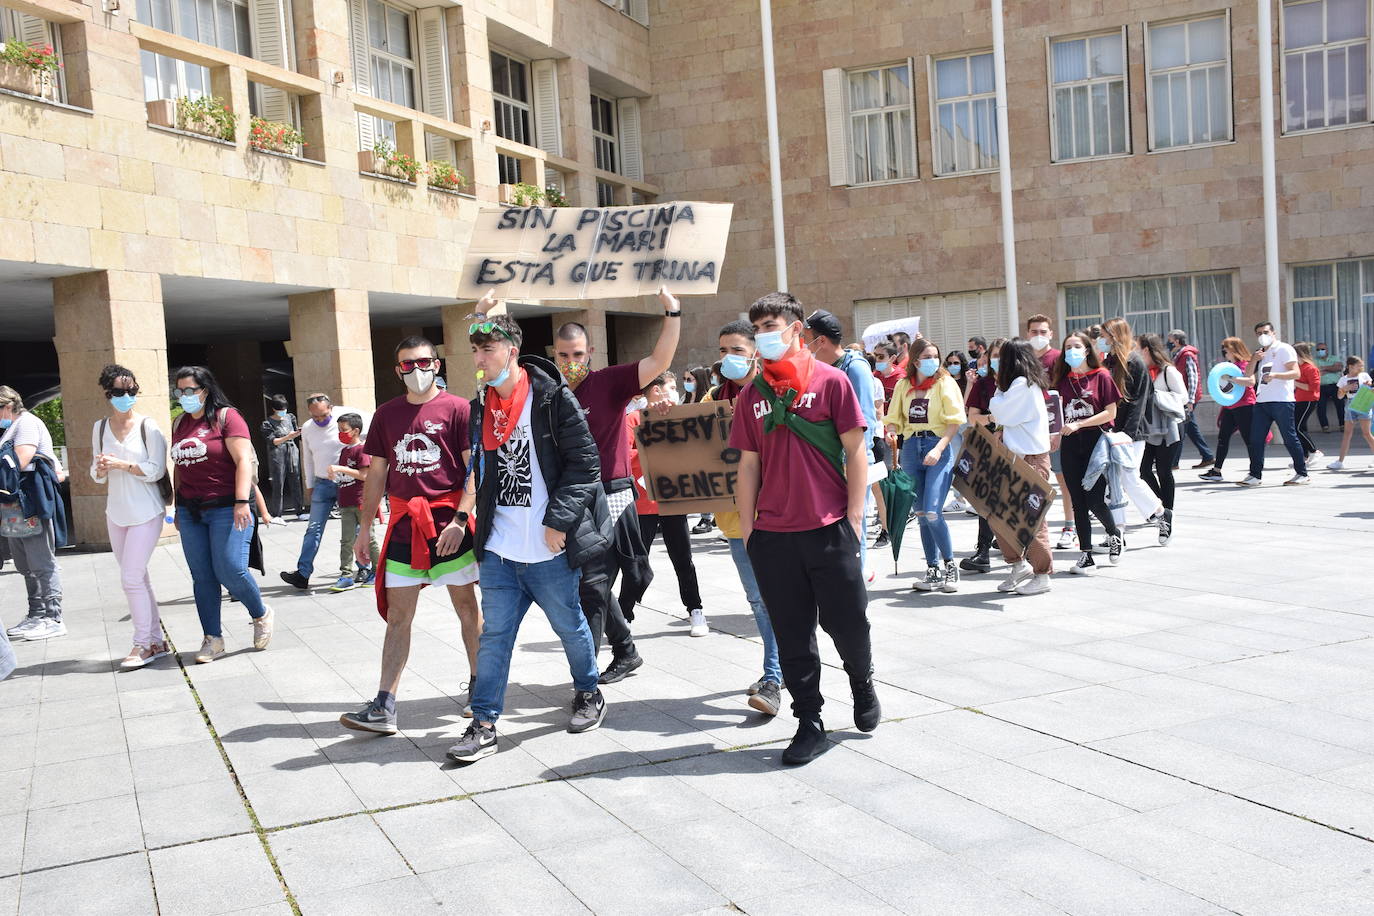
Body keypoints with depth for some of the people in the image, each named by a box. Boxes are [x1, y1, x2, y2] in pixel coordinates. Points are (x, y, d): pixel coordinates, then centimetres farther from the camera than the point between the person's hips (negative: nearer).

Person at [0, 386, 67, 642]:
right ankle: (37, 615, 19)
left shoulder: (26, 422, -6)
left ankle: (53, 619, -8)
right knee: (25, 565, 13)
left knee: (42, 563, -9)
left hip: (32, 502, -10)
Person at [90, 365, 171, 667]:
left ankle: (143, 644, 0)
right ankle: (157, 641, 17)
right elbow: (97, 475, 12)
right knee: (137, 578, 9)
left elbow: (157, 470, -11)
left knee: (131, 578, -10)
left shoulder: (147, 426, -7)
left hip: (146, 512, -6)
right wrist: (101, 469, -10)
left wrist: (121, 464, -17)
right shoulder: (100, 428, 8)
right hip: (116, 514, 6)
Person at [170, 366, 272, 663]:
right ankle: (212, 639, 12)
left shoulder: (227, 416, -4)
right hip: (191, 512, 6)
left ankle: (261, 615, 12)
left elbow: (243, 460, -12)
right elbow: (180, 468, 21)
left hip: (227, 508, -6)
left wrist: (242, 502, -21)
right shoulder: (180, 424, 16)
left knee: (231, 570, -13)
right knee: (202, 577, 4)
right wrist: (178, 509, 20)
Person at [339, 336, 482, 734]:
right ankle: (383, 708, 4)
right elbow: (376, 473, 14)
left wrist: (459, 519, -16)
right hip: (403, 523, 4)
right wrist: (364, 531, 12)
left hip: (449, 520, -4)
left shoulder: (457, 409, -3)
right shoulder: (386, 414, 11)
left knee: (466, 605, 7)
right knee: (397, 615, 3)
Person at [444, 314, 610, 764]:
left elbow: (585, 462, -13)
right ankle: (484, 725, 11)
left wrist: (559, 520, -17)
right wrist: (473, 509, 15)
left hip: (549, 547, -5)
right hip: (498, 548, 5)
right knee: (494, 634, 5)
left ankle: (588, 694, 36)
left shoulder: (552, 398, -11)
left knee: (570, 626, 13)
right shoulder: (482, 406, 9)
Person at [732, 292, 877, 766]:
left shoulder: (830, 381, -2)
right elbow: (748, 465, 10)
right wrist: (746, 528, 6)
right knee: (792, 636, 7)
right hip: (773, 536, 3)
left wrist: (854, 517, -5)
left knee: (847, 624, 7)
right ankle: (809, 723, 20)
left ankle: (863, 688, 36)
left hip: (830, 530, -3)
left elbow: (855, 452, -1)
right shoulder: (752, 395, 8)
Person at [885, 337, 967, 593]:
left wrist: (939, 449, -19)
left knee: (932, 512, -15)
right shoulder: (903, 385, 10)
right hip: (911, 449, 4)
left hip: (939, 448, -4)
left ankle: (950, 565, 5)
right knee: (921, 514, 7)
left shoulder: (945, 383, -1)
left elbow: (955, 421, -6)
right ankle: (933, 571, 16)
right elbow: (894, 419, 11)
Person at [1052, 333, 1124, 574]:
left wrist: (1079, 424, -15)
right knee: (1078, 502, 3)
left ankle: (1114, 534, 25)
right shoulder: (1062, 380, 10)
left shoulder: (1101, 376, -2)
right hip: (1071, 445, 4)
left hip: (1096, 441, -4)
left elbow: (1110, 412, -8)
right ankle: (1086, 556, 9)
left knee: (1095, 500, -7)